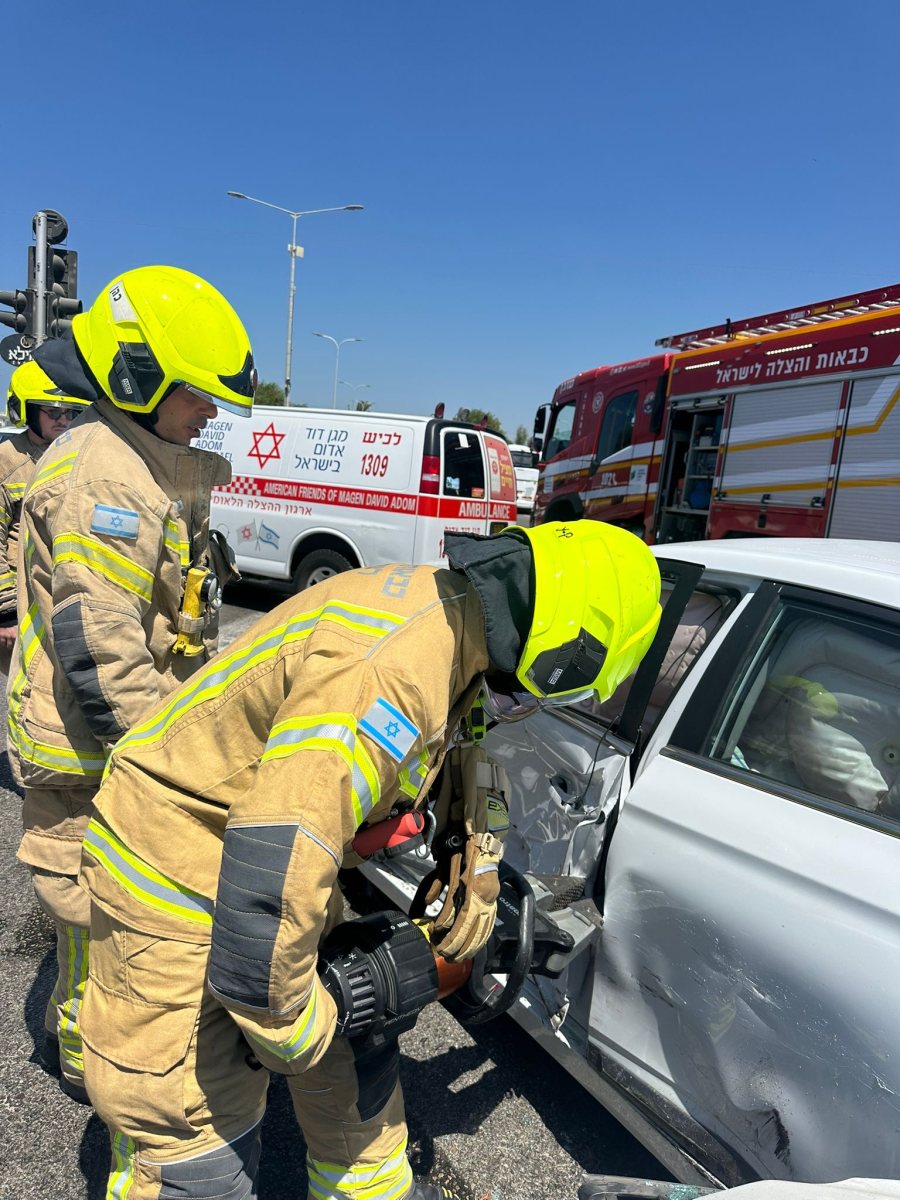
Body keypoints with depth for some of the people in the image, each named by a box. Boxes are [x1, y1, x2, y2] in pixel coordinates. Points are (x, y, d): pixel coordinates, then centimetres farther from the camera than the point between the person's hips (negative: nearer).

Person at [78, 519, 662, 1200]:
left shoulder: (447, 610, -4)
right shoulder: (392, 671, -36)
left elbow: (465, 755, 15)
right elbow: (272, 868, -37)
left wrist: (477, 877, 16)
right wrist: (288, 1031, -19)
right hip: (173, 876, -9)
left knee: (354, 1042, 22)